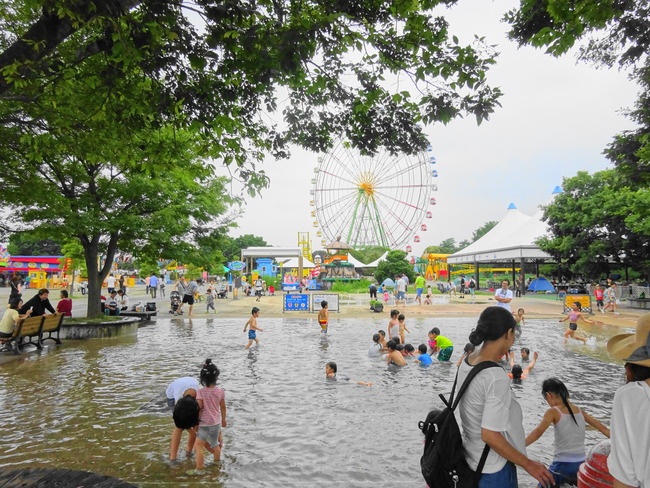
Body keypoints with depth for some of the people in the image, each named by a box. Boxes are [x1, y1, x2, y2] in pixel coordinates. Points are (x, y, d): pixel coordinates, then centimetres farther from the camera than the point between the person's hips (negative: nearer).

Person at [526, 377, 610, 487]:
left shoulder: (553, 412, -10)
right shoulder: (580, 411, 6)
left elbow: (538, 432, -23)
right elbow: (603, 429, 13)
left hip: (562, 466, -5)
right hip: (581, 465, 6)